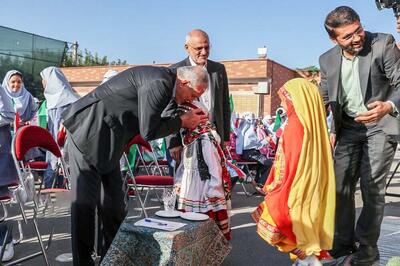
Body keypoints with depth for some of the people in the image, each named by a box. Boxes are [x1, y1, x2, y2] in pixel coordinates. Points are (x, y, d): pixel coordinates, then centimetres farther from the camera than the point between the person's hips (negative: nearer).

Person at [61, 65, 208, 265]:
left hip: (105, 139, 10)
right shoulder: (160, 83, -22)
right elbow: (148, 131, -19)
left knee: (113, 199, 13)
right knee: (85, 198, -3)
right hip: (89, 131, -10)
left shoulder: (162, 79, 8)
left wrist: (188, 122, 8)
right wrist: (182, 122, -7)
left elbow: (148, 124, 14)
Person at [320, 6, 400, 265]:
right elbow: (324, 99, 11)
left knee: (371, 187, -7)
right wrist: (330, 130, 2)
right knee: (340, 186, 3)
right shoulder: (327, 60, 1)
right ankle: (343, 243, 18)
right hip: (349, 128, 4)